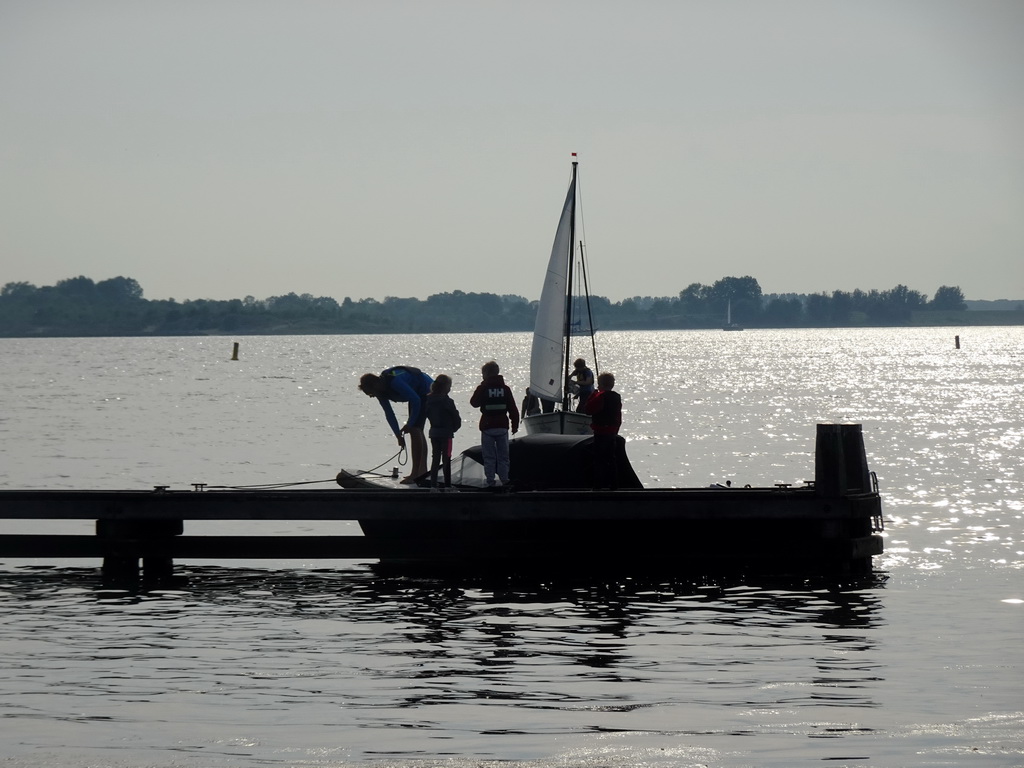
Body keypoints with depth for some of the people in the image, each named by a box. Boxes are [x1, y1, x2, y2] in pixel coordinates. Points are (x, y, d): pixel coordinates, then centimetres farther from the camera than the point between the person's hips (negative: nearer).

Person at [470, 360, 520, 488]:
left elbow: (474, 403, 8)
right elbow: (513, 409, 3)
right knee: (503, 455, 9)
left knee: (489, 456, 2)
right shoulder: (505, 388, 2)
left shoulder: (482, 388, -6)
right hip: (502, 427, 2)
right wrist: (515, 424, 12)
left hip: (487, 427, -2)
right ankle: (504, 480, 5)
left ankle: (490, 482, -1)